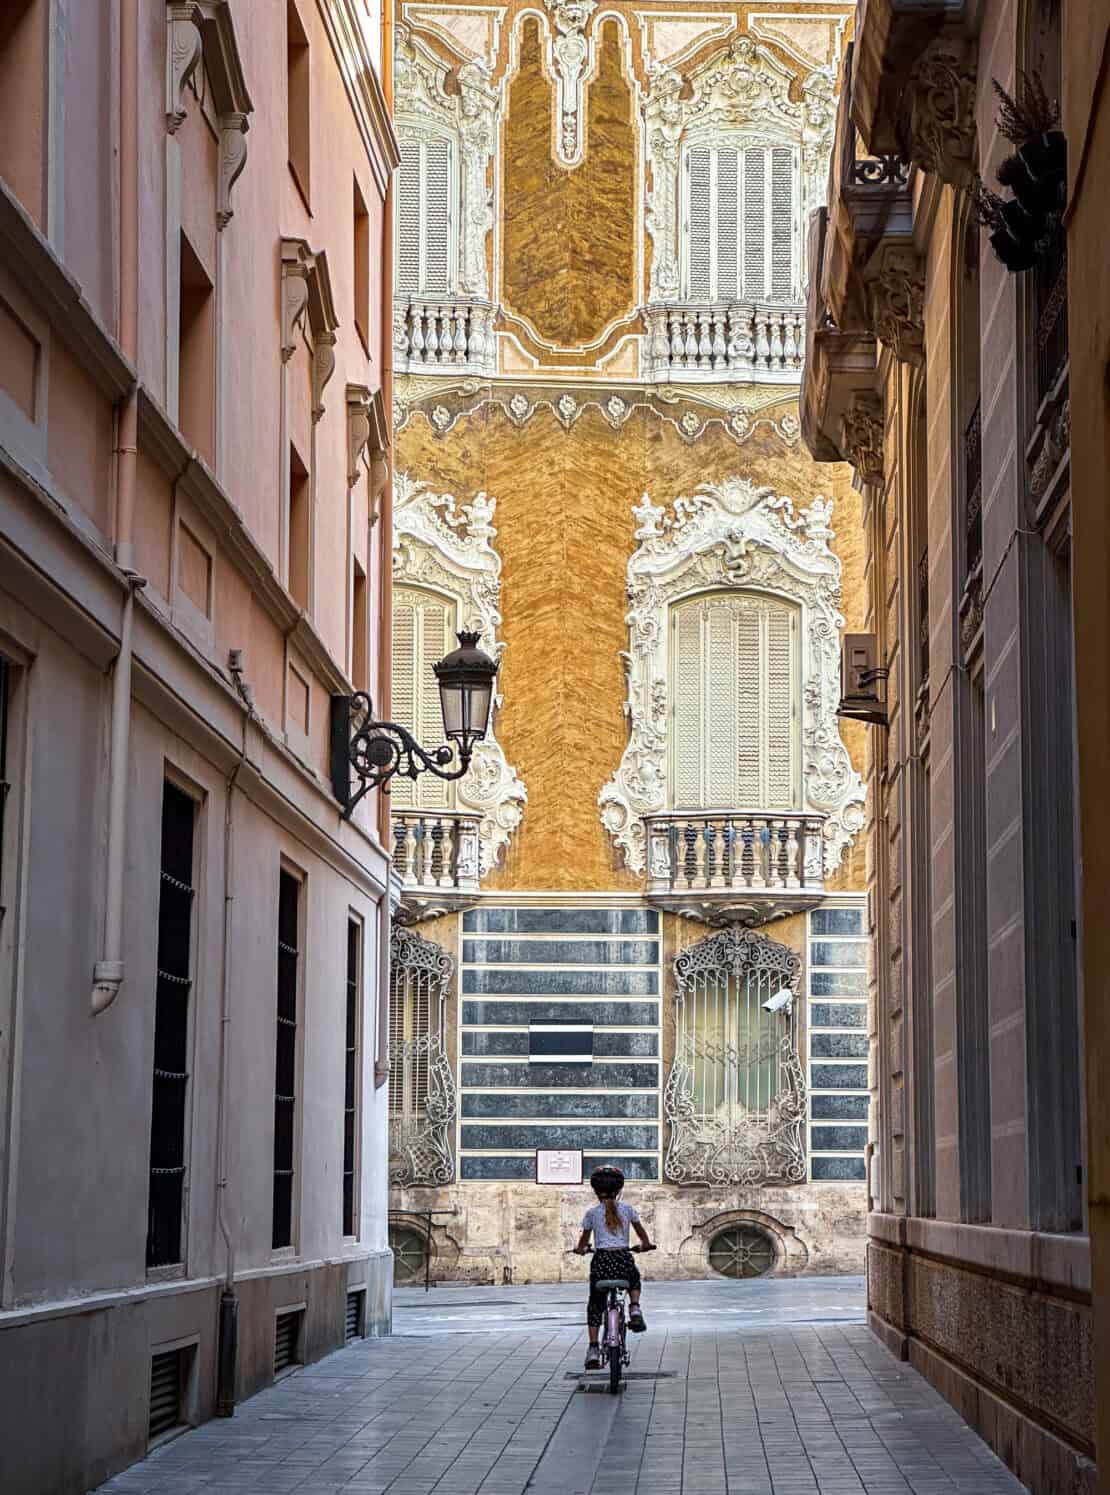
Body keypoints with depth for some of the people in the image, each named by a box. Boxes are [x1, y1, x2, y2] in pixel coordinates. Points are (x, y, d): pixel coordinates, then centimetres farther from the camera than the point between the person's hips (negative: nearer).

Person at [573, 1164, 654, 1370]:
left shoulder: (592, 1212, 3)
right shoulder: (627, 1209, 6)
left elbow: (584, 1239, 14)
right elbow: (641, 1232, 20)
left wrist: (580, 1249, 36)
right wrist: (645, 1245, 40)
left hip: (602, 1260, -1)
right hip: (624, 1258, 1)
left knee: (595, 1306, 14)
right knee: (634, 1281, 37)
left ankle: (593, 1350, 5)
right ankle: (635, 1310, 10)